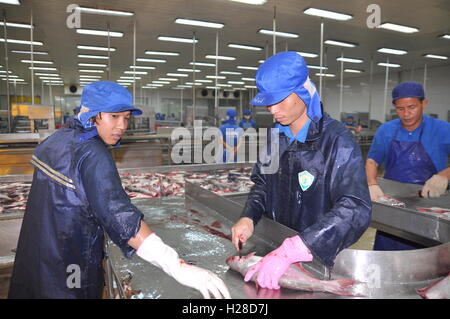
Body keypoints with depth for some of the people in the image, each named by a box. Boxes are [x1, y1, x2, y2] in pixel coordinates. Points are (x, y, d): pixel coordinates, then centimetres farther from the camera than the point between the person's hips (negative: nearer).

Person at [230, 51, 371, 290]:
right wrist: (248, 217, -12)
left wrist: (291, 251, -40)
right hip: (274, 246, 5)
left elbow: (355, 209, -31)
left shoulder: (337, 141, -21)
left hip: (318, 258, -5)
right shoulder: (274, 136, -2)